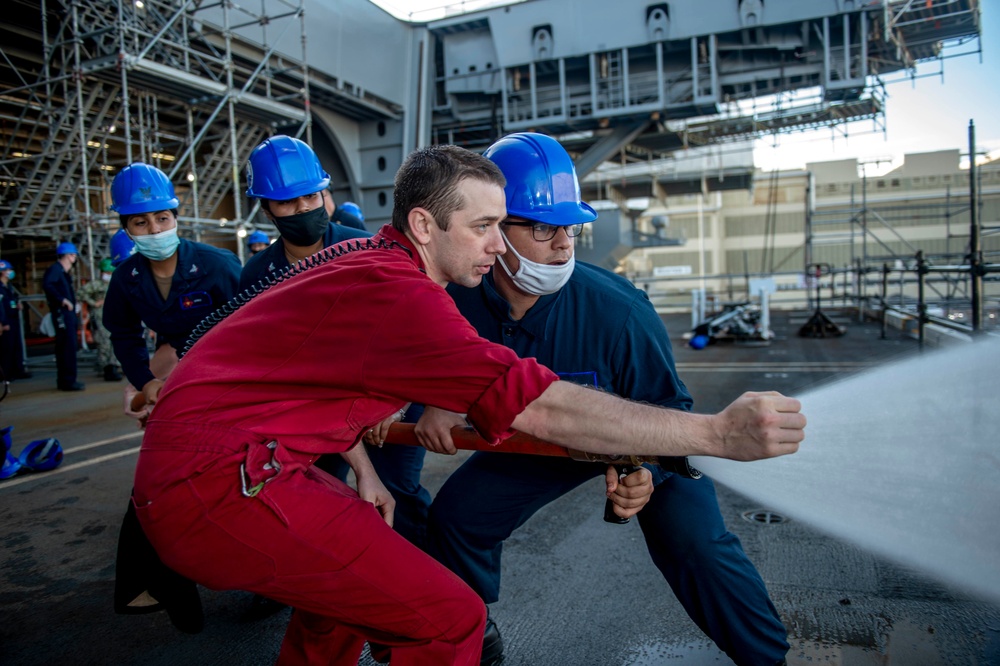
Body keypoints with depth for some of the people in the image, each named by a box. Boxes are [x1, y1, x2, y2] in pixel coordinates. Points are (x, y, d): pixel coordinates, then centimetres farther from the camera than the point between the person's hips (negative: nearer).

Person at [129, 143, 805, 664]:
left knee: (364, 538, 30)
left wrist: (363, 472, 17)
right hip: (218, 483, -11)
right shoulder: (395, 293, -23)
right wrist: (718, 434, -25)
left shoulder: (362, 257, 9)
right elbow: (542, 408, -28)